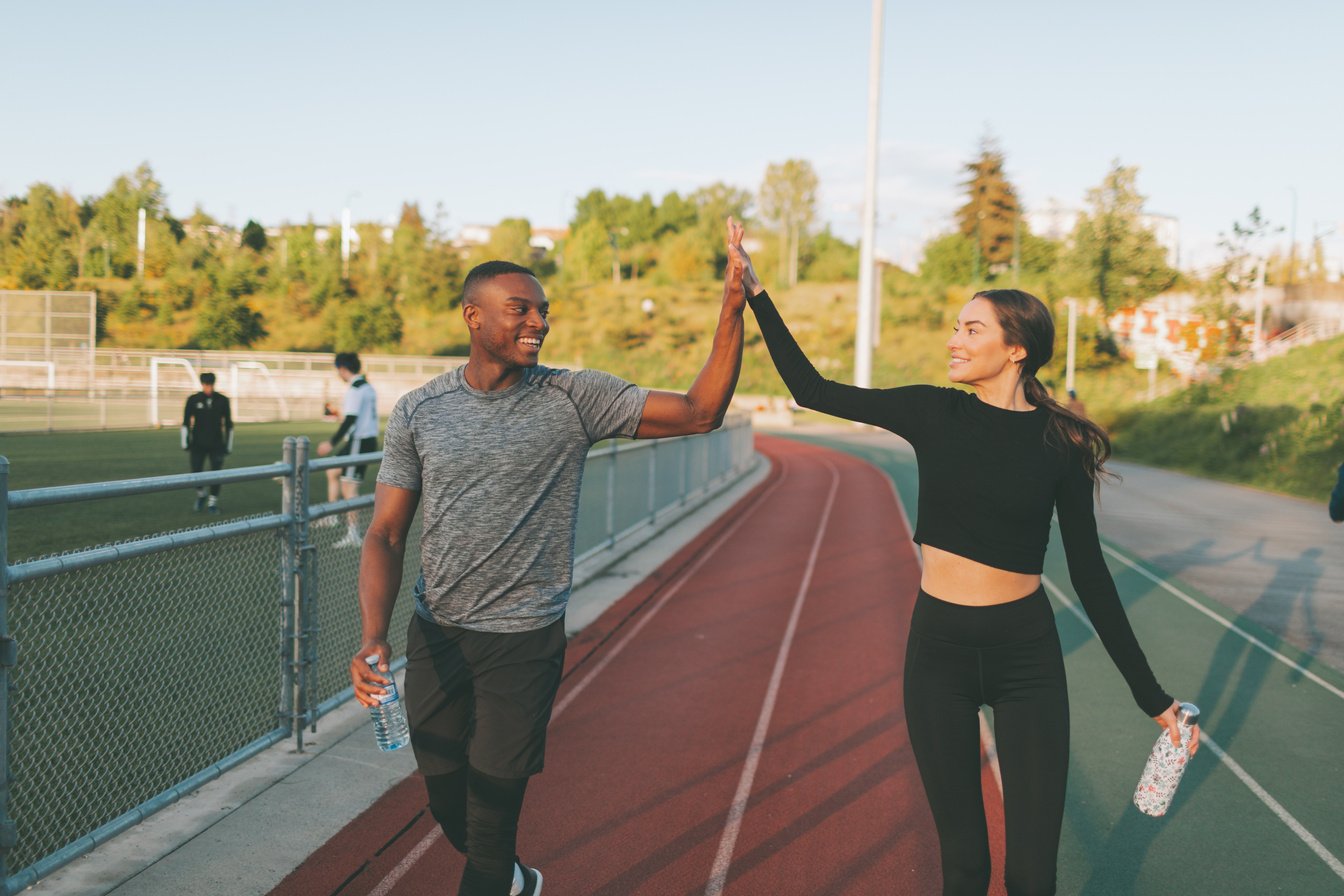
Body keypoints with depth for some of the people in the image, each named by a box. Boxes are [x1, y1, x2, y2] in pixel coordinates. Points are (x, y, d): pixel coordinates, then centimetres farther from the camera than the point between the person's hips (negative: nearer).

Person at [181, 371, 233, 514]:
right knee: (196, 473, -2)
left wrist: (228, 445, 4)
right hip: (198, 444, 0)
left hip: (216, 445, 0)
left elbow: (228, 423, 5)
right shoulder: (193, 400, -3)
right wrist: (185, 443, -3)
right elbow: (186, 422, 2)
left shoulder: (222, 400, -1)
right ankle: (200, 495, 26)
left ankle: (213, 503, 12)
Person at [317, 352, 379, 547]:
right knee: (332, 472, 20)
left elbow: (350, 420, -22)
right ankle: (332, 516, 25)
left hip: (359, 443, -10)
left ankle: (353, 534, -4)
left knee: (349, 487, -6)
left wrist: (332, 443, -19)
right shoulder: (368, 387, 13)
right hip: (369, 440, 10)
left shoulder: (355, 389, -16)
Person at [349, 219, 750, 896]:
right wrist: (373, 636, -17)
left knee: (492, 808, 4)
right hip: (435, 636, 3)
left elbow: (699, 412, -13)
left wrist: (732, 308, -23)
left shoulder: (574, 399, -6)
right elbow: (386, 534, -2)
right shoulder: (418, 413, -1)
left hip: (525, 642, -3)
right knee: (448, 804, 19)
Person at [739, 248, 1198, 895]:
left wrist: (1150, 695, 1)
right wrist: (756, 296, -2)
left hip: (1026, 654, -1)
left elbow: (1088, 574, 0)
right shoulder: (935, 415, -1)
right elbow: (811, 389, 1)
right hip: (939, 649, 1)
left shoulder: (1060, 443, -5)